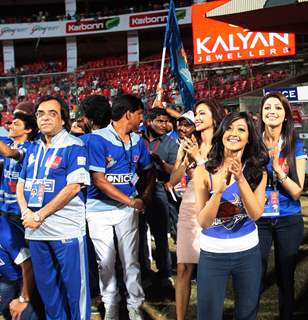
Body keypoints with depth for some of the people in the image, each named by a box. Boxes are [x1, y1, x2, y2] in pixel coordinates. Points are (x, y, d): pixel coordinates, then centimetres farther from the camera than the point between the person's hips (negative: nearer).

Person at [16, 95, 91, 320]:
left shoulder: (73, 147, -7)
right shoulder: (34, 148, 14)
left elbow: (73, 187, -15)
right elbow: (21, 184, 16)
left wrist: (40, 215, -15)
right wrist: (26, 212, -4)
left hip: (65, 230, -6)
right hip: (36, 229, 6)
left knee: (74, 285, 2)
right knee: (45, 284, 15)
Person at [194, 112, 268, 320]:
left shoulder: (257, 170, -4)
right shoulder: (204, 172, -10)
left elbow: (256, 214, -16)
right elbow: (203, 222, -14)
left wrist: (241, 179, -28)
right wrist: (218, 189, -30)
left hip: (248, 252, 2)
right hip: (212, 253, -1)